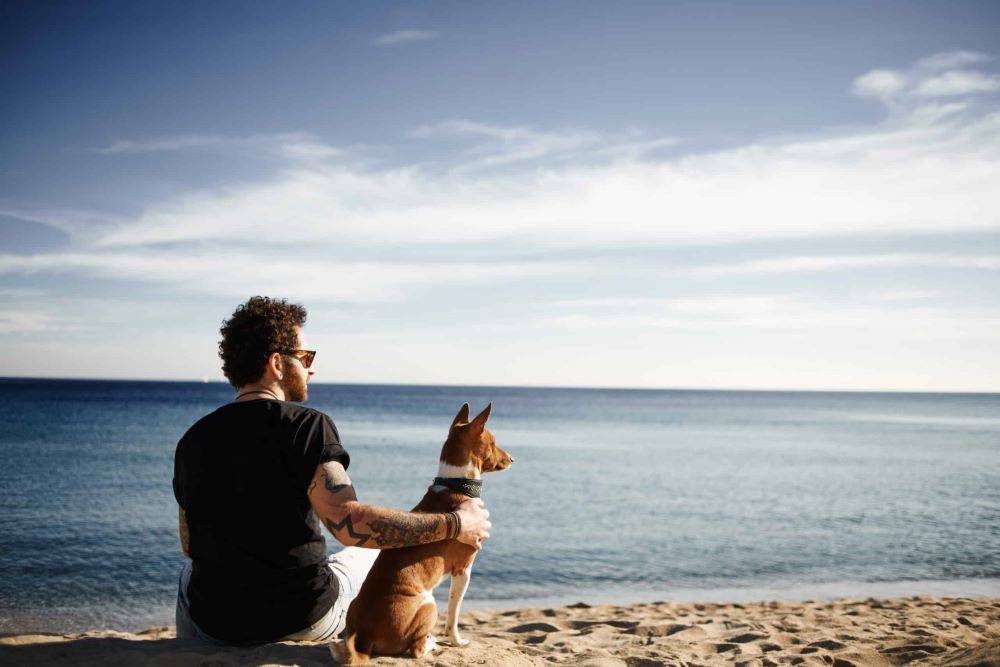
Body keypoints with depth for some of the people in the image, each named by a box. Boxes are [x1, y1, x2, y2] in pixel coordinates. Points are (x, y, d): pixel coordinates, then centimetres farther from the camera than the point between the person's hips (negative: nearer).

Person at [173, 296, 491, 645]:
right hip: (307, 621, -4)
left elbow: (189, 545, 10)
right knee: (371, 552, 26)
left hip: (219, 627, 4)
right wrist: (454, 524, -21)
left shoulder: (192, 439, 0)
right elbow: (350, 523, -29)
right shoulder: (306, 425, -16)